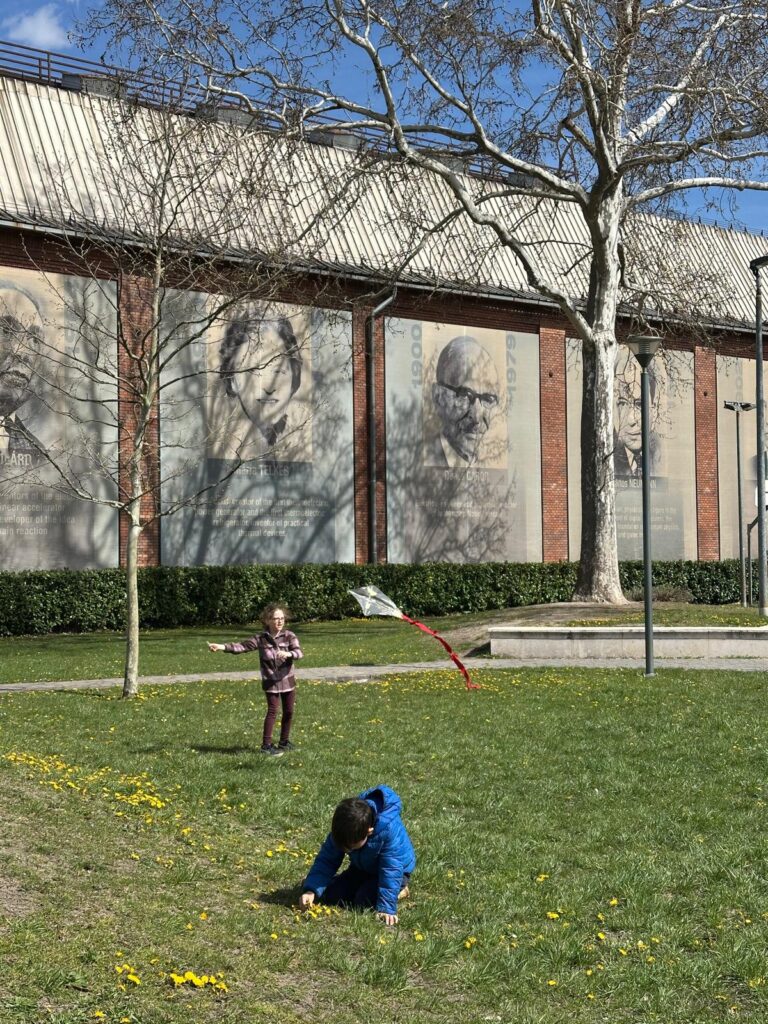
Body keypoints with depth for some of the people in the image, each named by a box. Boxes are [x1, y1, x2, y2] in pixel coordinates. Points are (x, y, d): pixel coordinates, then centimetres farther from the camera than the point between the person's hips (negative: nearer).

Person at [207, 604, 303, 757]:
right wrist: (222, 647, -20)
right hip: (271, 682, -2)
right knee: (272, 711, -5)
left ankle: (284, 742, 26)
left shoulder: (289, 636, -6)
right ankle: (266, 745, 2)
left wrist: (288, 654, -40)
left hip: (288, 680, 2)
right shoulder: (261, 639, -5)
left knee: (289, 712, 10)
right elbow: (241, 646, -9)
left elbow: (299, 652, -19)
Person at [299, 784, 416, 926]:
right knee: (330, 895, -6)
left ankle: (399, 889, 2)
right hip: (363, 867, 5)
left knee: (364, 901, -24)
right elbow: (326, 860, -18)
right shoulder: (343, 830, -24)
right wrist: (311, 890, -32)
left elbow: (391, 870, -36)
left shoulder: (390, 830, -40)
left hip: (397, 869, -5)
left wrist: (387, 908, -37)